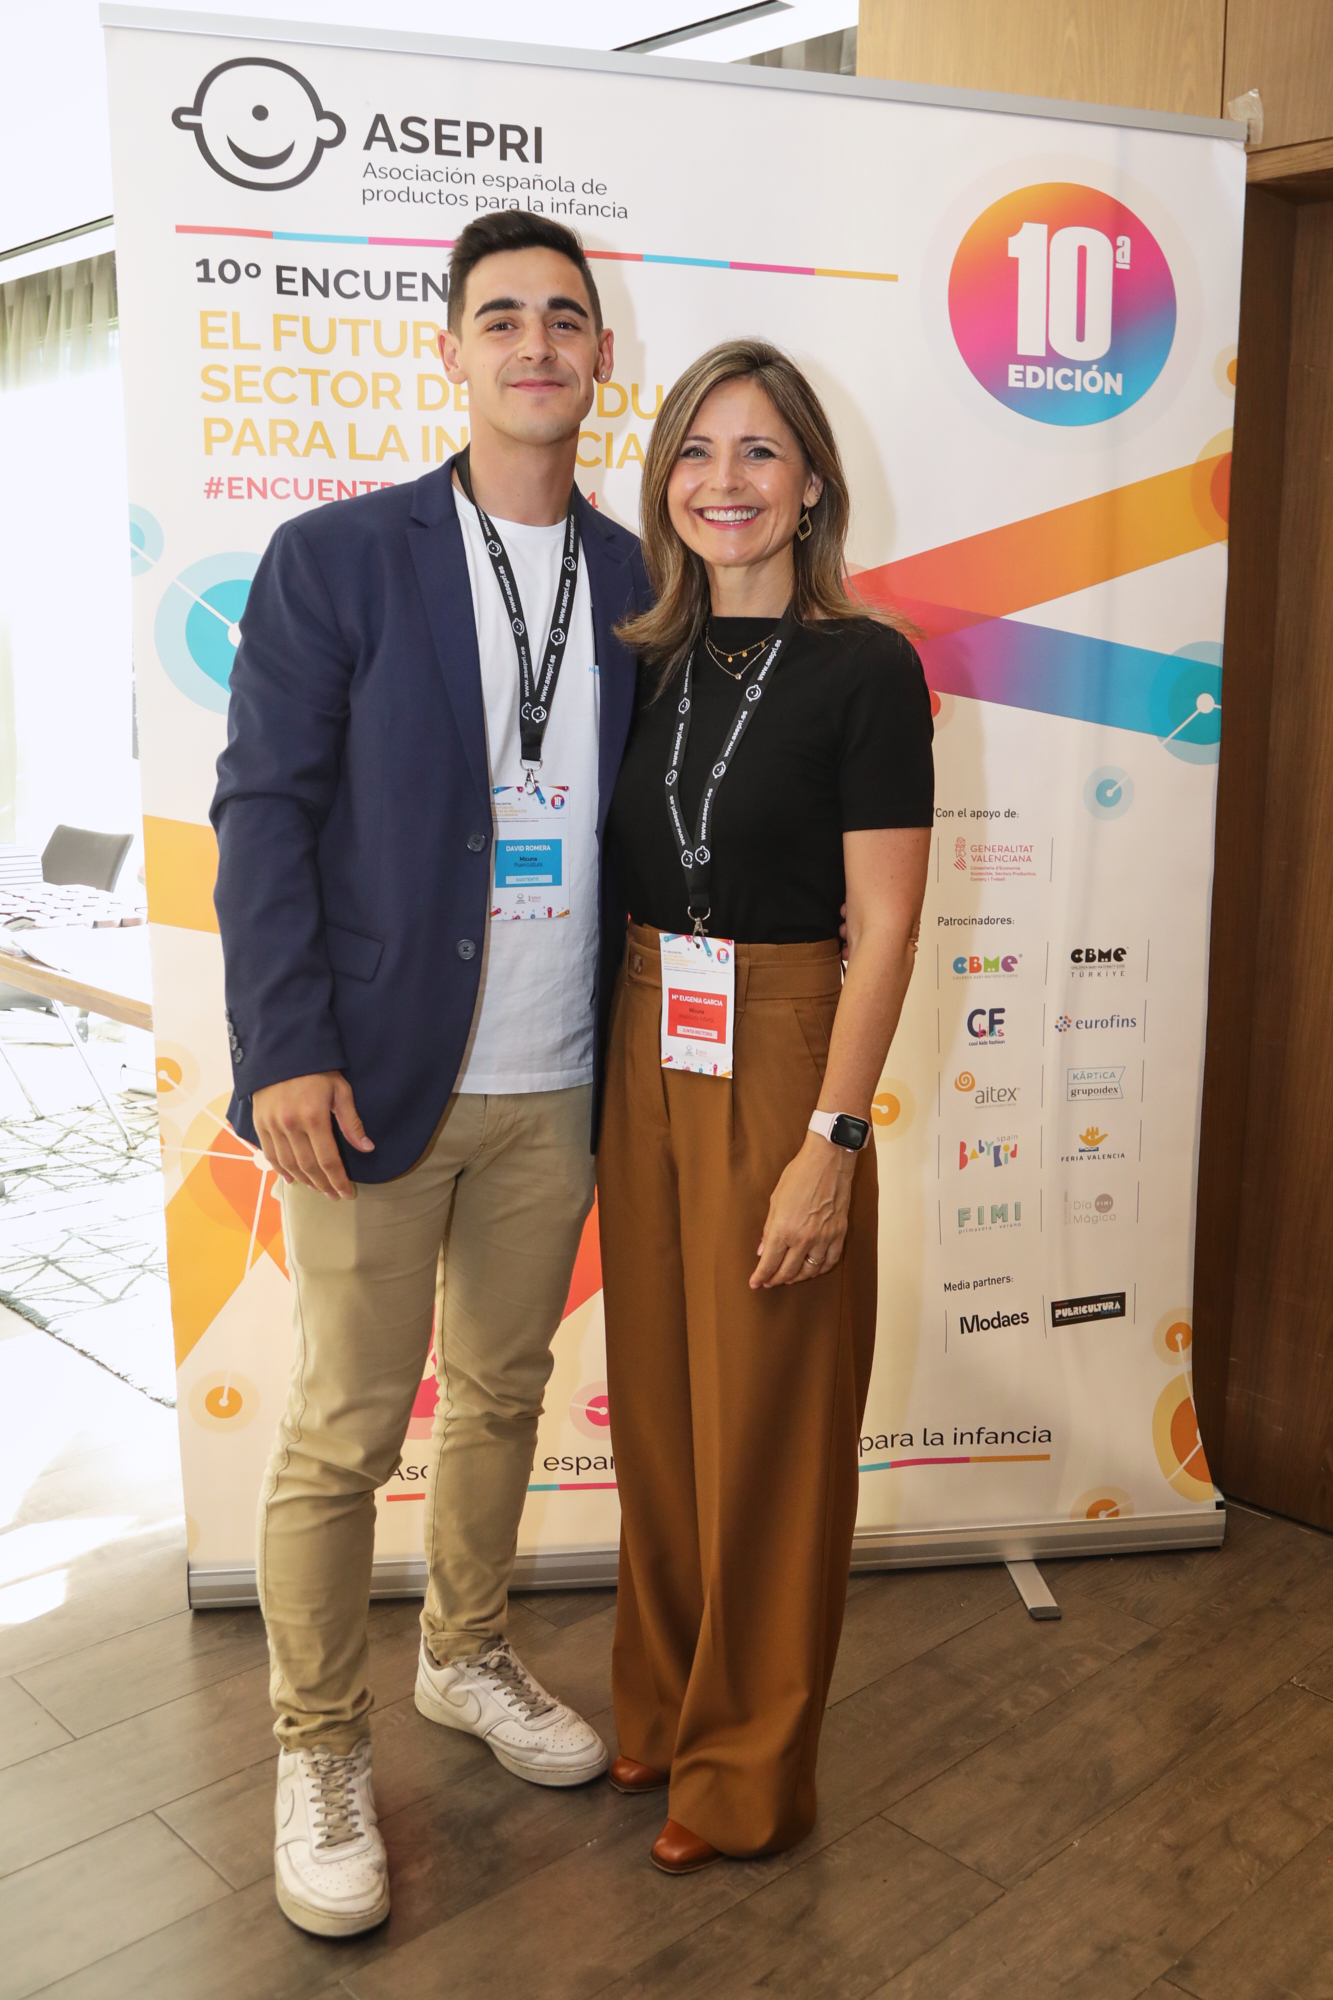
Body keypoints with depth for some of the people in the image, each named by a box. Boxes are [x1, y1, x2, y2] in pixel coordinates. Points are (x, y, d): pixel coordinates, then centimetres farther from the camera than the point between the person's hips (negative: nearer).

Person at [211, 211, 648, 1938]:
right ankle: (318, 1749, 25)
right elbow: (264, 806, -7)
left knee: (502, 1391, 18)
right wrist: (284, 1049, -14)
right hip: (381, 1078, -4)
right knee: (345, 1428, 4)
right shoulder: (337, 557, -3)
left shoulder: (637, 583, 8)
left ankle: (466, 1657, 41)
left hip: (557, 1085, 4)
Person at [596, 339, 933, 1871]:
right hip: (640, 1061, 6)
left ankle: (750, 1767, 27)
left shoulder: (863, 668, -9)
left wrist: (831, 1143, -17)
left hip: (780, 1067, -5)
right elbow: (618, 879, 10)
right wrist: (600, 1091, 6)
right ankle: (661, 1705, 37)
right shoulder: (648, 661, 8)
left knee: (766, 1426, 6)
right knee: (654, 1402, 16)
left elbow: (883, 929, -12)